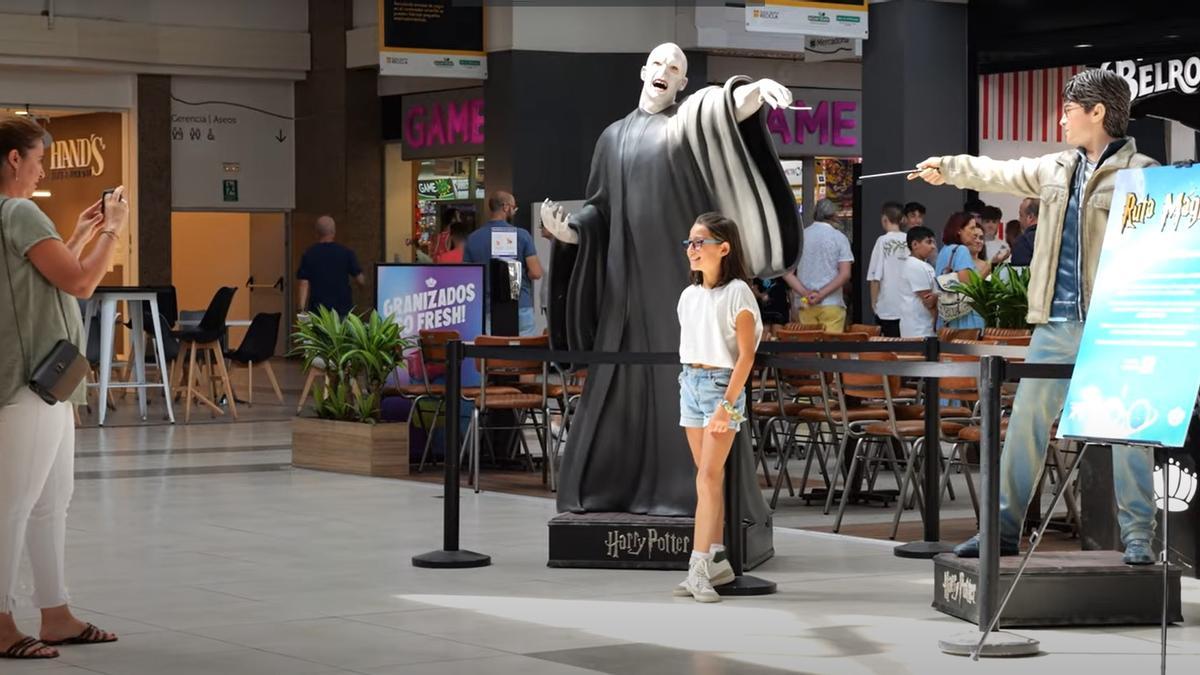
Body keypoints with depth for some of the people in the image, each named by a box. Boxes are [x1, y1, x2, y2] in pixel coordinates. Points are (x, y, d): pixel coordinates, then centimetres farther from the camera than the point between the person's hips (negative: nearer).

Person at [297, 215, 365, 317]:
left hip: (317, 309, 0)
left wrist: (302, 310, -3)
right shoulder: (346, 253, -2)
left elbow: (304, 284, -4)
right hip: (343, 310, 0)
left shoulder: (309, 254, -1)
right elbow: (360, 280, 1)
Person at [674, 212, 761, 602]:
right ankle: (717, 560, 14)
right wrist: (691, 383, 9)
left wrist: (727, 404, -19)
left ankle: (699, 568, -13)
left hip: (722, 384, -7)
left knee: (708, 476, -11)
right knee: (709, 476, 9)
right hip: (690, 383, 7)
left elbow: (746, 354, -14)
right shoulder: (689, 296, 10)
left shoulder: (737, 293, -10)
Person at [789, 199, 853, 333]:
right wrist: (821, 295, -11)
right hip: (832, 304, -3)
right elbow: (845, 274, -10)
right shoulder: (839, 238, -1)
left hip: (805, 305, 3)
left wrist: (805, 293, -6)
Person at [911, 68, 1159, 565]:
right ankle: (1003, 528, 16)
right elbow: (1000, 174, 28)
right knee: (1025, 421, 8)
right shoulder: (1056, 169, 15)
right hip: (1057, 323, 7)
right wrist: (949, 168, 26)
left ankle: (1138, 535, 5)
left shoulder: (1140, 174, -6)